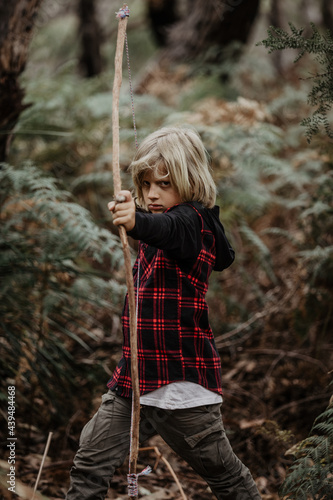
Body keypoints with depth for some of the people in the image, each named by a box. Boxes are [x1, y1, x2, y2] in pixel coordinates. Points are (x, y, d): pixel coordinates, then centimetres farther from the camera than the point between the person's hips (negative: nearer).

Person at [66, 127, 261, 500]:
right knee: (90, 466, 0)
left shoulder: (193, 219, -14)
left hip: (181, 385, -8)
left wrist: (137, 221, -60)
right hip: (135, 378, 8)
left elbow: (165, 228, -40)